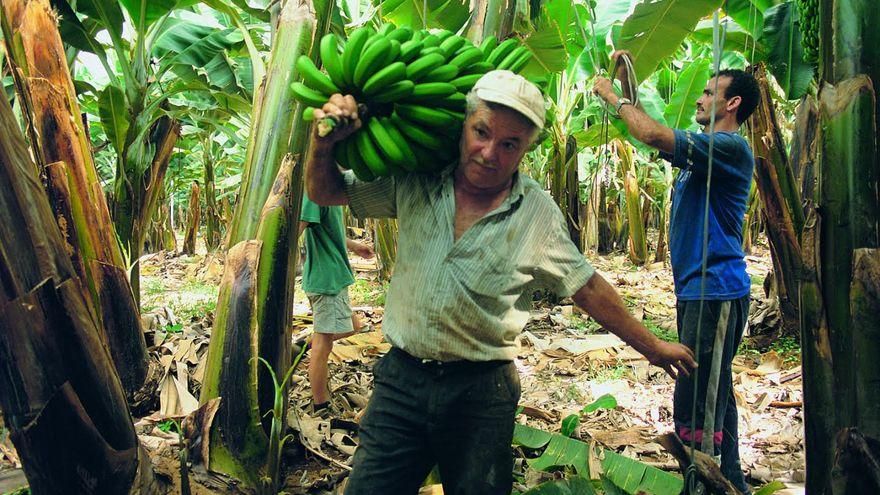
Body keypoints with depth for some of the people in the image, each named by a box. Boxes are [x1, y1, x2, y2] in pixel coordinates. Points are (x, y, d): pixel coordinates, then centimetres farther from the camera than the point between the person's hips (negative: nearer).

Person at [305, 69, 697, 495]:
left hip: (481, 392, -1)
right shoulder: (413, 182, -3)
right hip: (402, 379, 1)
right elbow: (326, 193, 4)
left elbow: (587, 288, 5)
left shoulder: (538, 215, -5)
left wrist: (652, 347, 12)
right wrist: (324, 143, -17)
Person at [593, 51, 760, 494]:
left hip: (716, 291, -11)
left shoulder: (730, 147, -13)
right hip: (696, 290, 11)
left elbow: (653, 134, -23)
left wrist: (613, 96, -7)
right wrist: (626, 82, 15)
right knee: (712, 393, 19)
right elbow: (650, 134, 24)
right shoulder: (702, 150, 17)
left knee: (695, 407, -13)